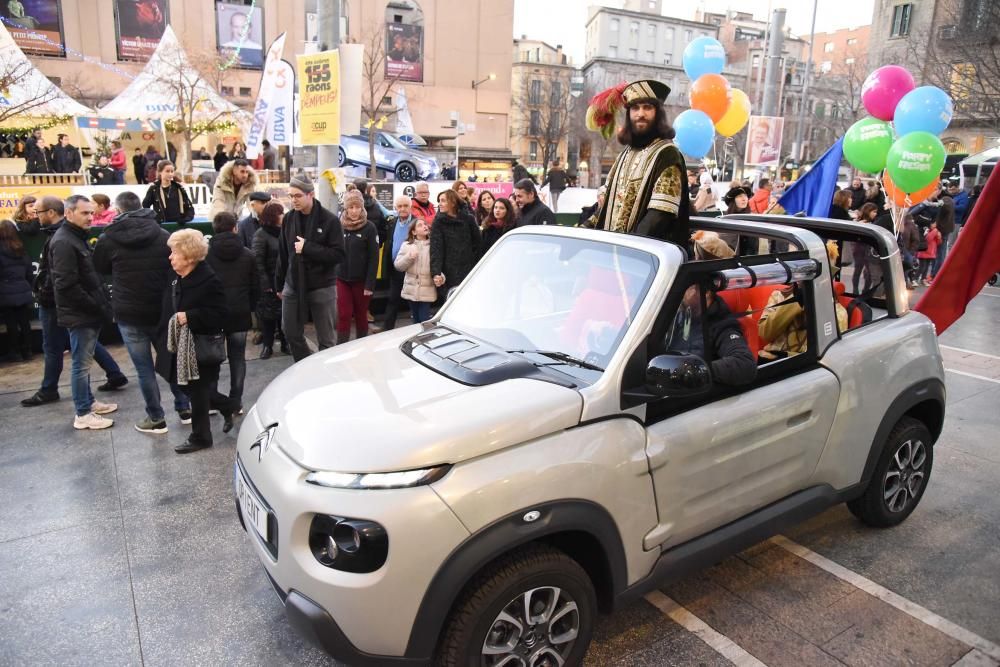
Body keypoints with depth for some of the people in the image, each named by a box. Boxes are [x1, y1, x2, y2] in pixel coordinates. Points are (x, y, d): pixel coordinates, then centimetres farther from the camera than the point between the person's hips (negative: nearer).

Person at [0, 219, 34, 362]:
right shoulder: (22, 250, 6)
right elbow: (29, 272, 11)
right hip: (23, 292, 5)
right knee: (24, 323, 9)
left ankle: (14, 353, 8)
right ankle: (26, 351, 14)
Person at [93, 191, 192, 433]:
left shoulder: (108, 239, -7)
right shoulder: (163, 235, -2)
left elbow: (101, 269, 9)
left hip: (129, 314, -3)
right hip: (162, 310, 3)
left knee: (144, 368, 5)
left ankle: (156, 419, 11)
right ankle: (184, 409, 23)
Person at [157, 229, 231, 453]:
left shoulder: (209, 280, -18)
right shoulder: (173, 276, 5)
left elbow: (219, 314, -20)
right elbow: (169, 308, 18)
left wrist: (189, 316, -26)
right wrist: (165, 337, 14)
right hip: (180, 345, 8)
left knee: (198, 392, 3)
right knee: (190, 389, 16)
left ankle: (200, 437, 18)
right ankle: (226, 408, 36)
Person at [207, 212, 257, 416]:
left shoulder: (206, 253, -7)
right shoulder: (247, 254, 1)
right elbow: (255, 286, 5)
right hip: (240, 314, 2)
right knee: (237, 357, 8)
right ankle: (236, 403, 11)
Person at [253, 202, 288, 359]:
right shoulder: (261, 234, -6)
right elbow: (258, 261, -11)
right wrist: (265, 284, -16)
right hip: (271, 283, -4)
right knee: (268, 313, 4)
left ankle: (285, 342, 21)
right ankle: (267, 345, 16)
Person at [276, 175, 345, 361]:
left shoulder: (330, 220, -10)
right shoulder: (289, 218, 4)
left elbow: (338, 255, -15)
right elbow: (282, 254, 10)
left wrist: (308, 248, -21)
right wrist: (279, 284, 12)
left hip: (322, 287, -5)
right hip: (293, 285, 5)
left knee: (325, 339, 5)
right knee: (291, 333, 12)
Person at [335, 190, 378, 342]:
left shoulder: (369, 227, -7)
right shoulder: (340, 226, 3)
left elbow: (374, 258, -9)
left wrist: (370, 284, -14)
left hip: (361, 280, -2)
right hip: (342, 279, 2)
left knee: (361, 316, 11)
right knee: (344, 316, -1)